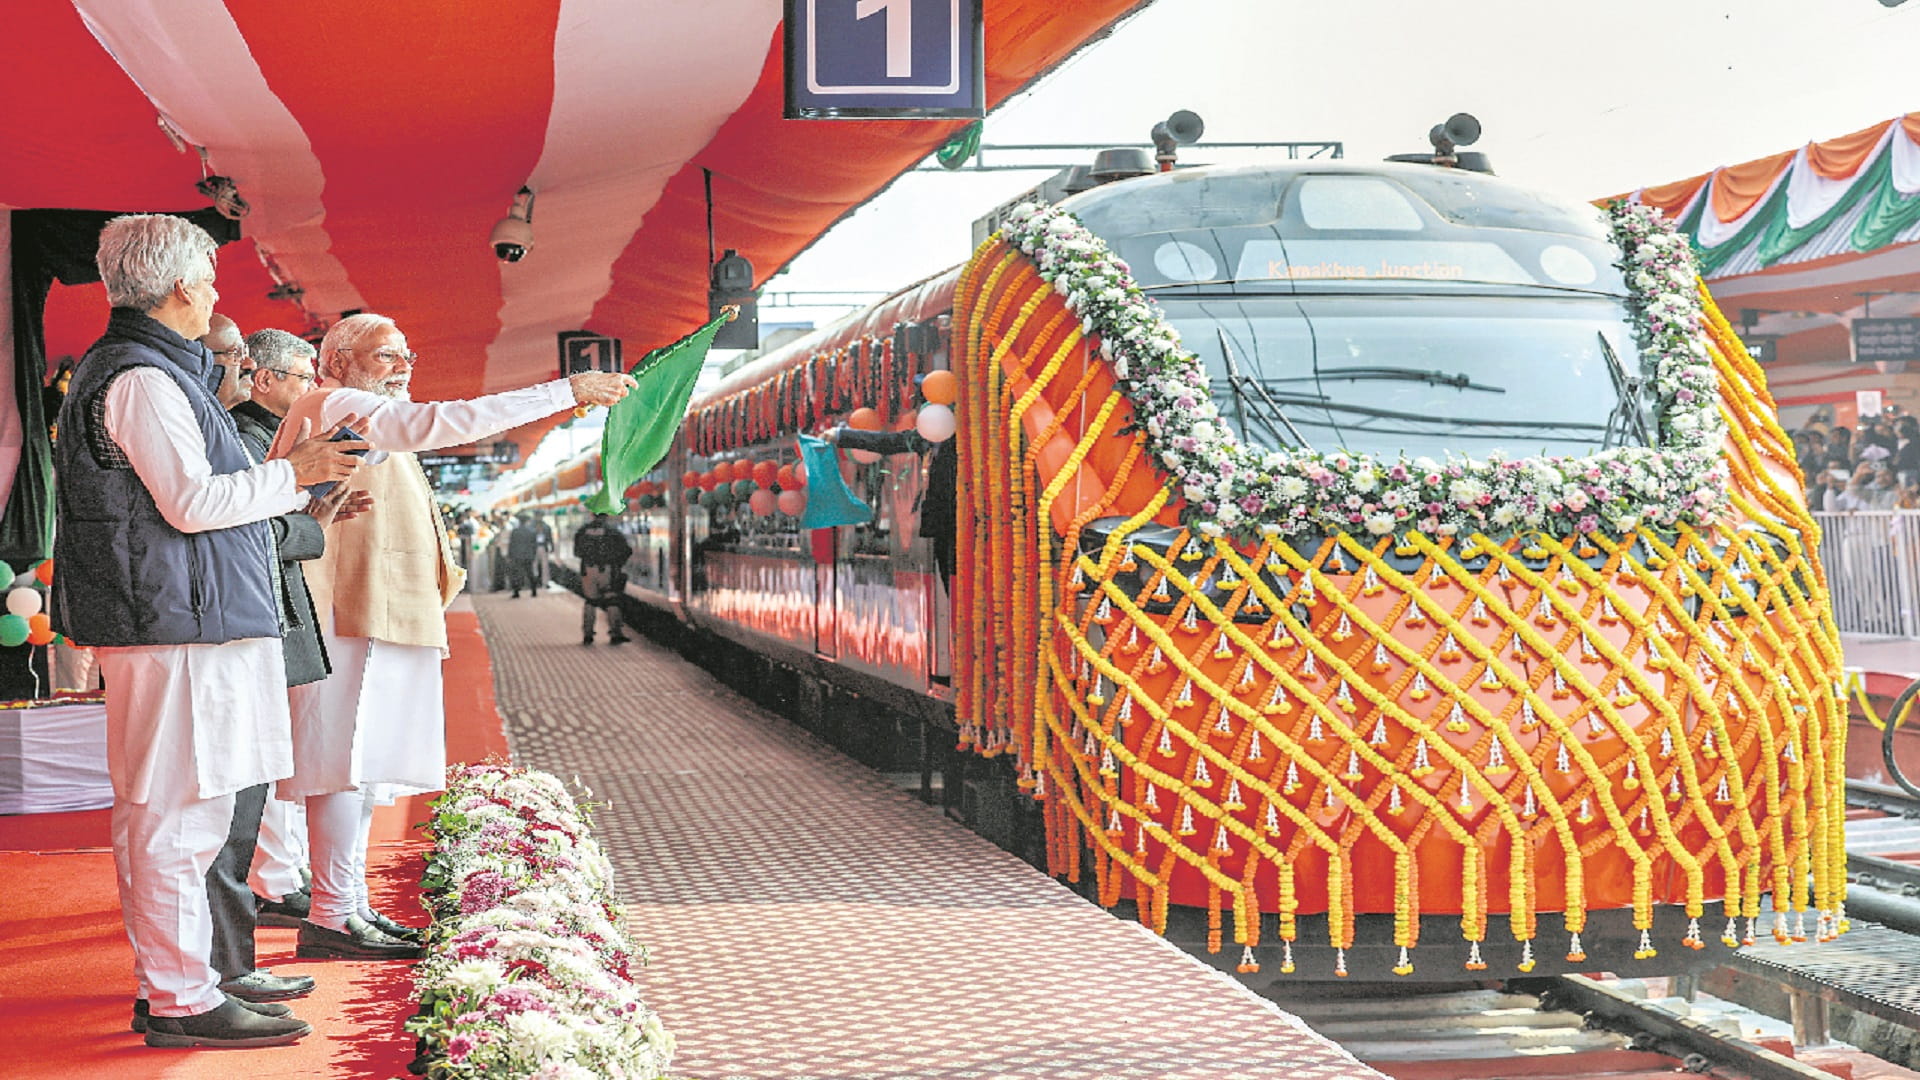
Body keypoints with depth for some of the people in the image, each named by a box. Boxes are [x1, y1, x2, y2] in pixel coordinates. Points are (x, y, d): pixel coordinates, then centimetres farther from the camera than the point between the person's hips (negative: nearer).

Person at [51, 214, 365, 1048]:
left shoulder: (132, 370, 20)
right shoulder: (143, 378, -13)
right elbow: (192, 502, -17)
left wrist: (284, 476, 26)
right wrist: (292, 474, -8)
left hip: (162, 621, 11)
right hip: (177, 621, -11)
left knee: (157, 812, 14)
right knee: (179, 813, -8)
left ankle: (162, 982, 21)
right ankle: (182, 1001, -5)